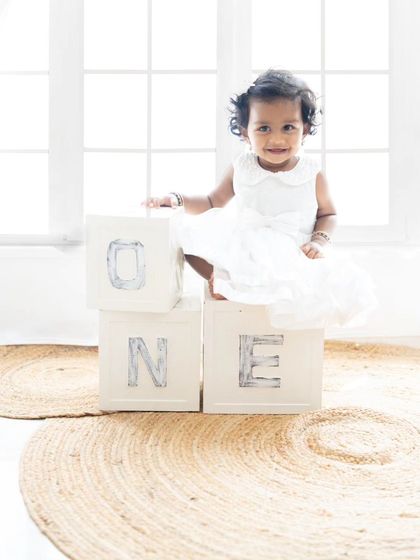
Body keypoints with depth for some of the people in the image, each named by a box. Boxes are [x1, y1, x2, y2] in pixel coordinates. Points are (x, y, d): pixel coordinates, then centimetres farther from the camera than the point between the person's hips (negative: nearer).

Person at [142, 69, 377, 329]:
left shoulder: (313, 175, -6)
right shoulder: (241, 168, -1)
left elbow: (328, 214, 8)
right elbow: (213, 203, 10)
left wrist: (320, 241, -12)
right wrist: (176, 199, -6)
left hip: (294, 260, -1)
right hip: (241, 253, 2)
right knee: (189, 232, -13)